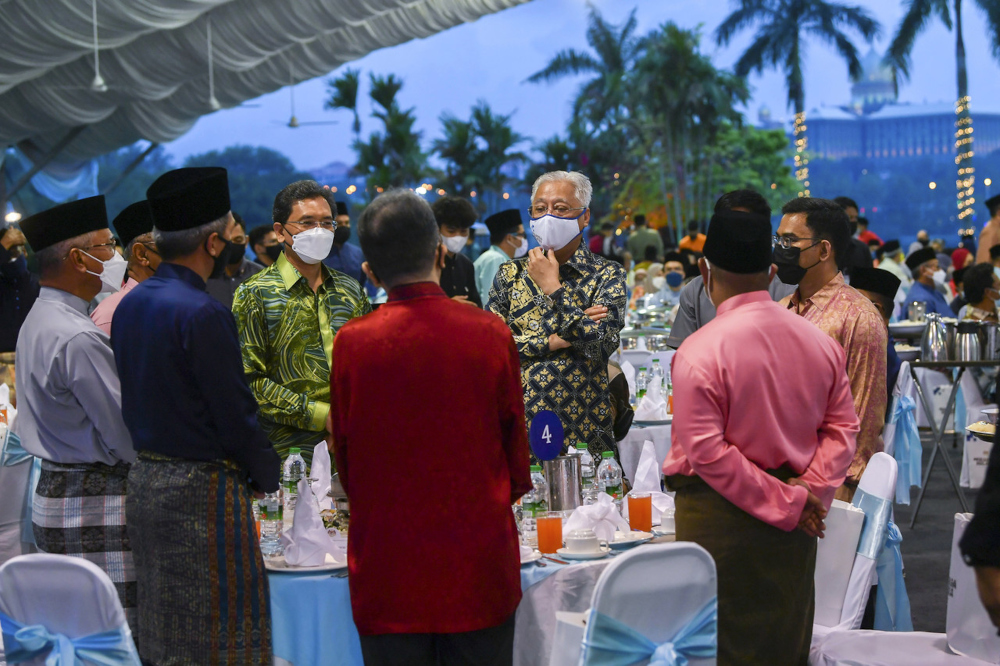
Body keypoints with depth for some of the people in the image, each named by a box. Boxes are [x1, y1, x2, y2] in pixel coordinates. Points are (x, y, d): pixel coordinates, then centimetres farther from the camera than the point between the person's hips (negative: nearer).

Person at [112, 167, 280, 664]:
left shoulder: (130, 304, 8)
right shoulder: (203, 314, -19)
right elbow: (235, 412, -17)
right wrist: (267, 474, -3)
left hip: (144, 479, 9)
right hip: (202, 489, -9)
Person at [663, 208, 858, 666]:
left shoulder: (698, 352, -16)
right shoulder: (818, 341, 1)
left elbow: (707, 452, -19)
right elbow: (842, 427, 3)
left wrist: (789, 504, -13)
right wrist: (808, 490, -5)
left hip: (720, 514, -5)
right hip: (795, 525, 5)